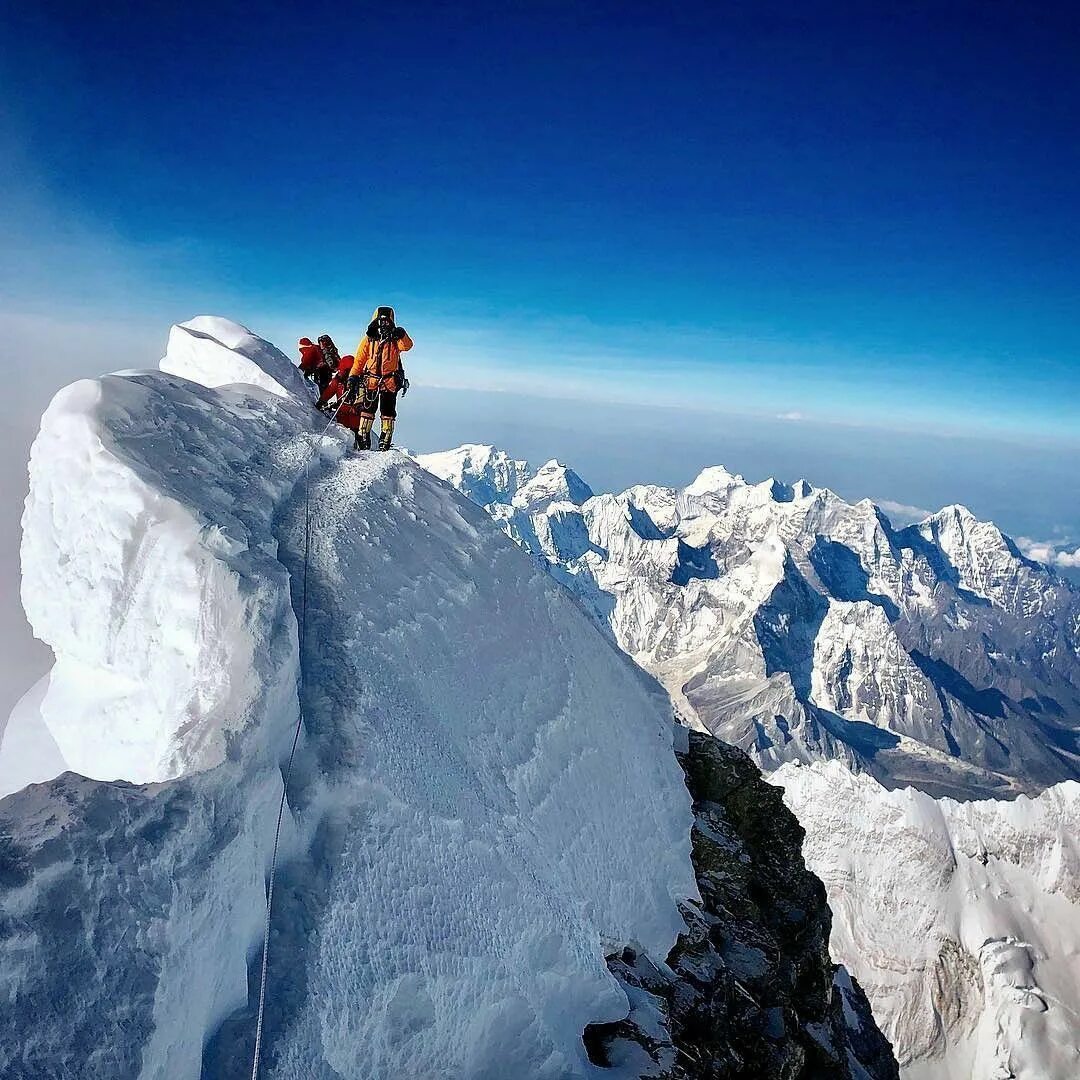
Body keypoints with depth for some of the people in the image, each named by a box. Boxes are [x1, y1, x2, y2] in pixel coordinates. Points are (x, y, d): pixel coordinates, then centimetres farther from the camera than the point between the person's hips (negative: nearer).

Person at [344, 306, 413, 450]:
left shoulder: (395, 339, 3)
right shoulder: (368, 339, 6)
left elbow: (407, 346, -18)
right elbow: (359, 360, 6)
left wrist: (402, 334, -36)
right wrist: (352, 378, -2)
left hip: (390, 383, 0)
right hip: (370, 382, 0)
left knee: (388, 414, 4)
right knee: (367, 411, -4)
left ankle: (385, 444, 10)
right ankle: (363, 441, 0)